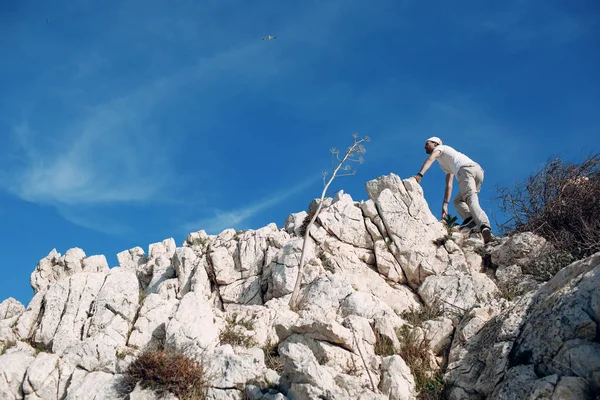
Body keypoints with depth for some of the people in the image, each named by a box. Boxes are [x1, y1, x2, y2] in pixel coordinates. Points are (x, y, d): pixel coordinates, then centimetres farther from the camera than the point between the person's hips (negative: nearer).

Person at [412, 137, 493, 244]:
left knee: (472, 200, -24)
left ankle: (484, 226, -43)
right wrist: (445, 204, 29)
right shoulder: (446, 166, 42)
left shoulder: (439, 147, 21)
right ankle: (470, 218, -12)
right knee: (458, 201, 16)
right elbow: (449, 185, 35)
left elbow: (430, 159, -2)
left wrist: (420, 174, -17)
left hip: (465, 169, -8)